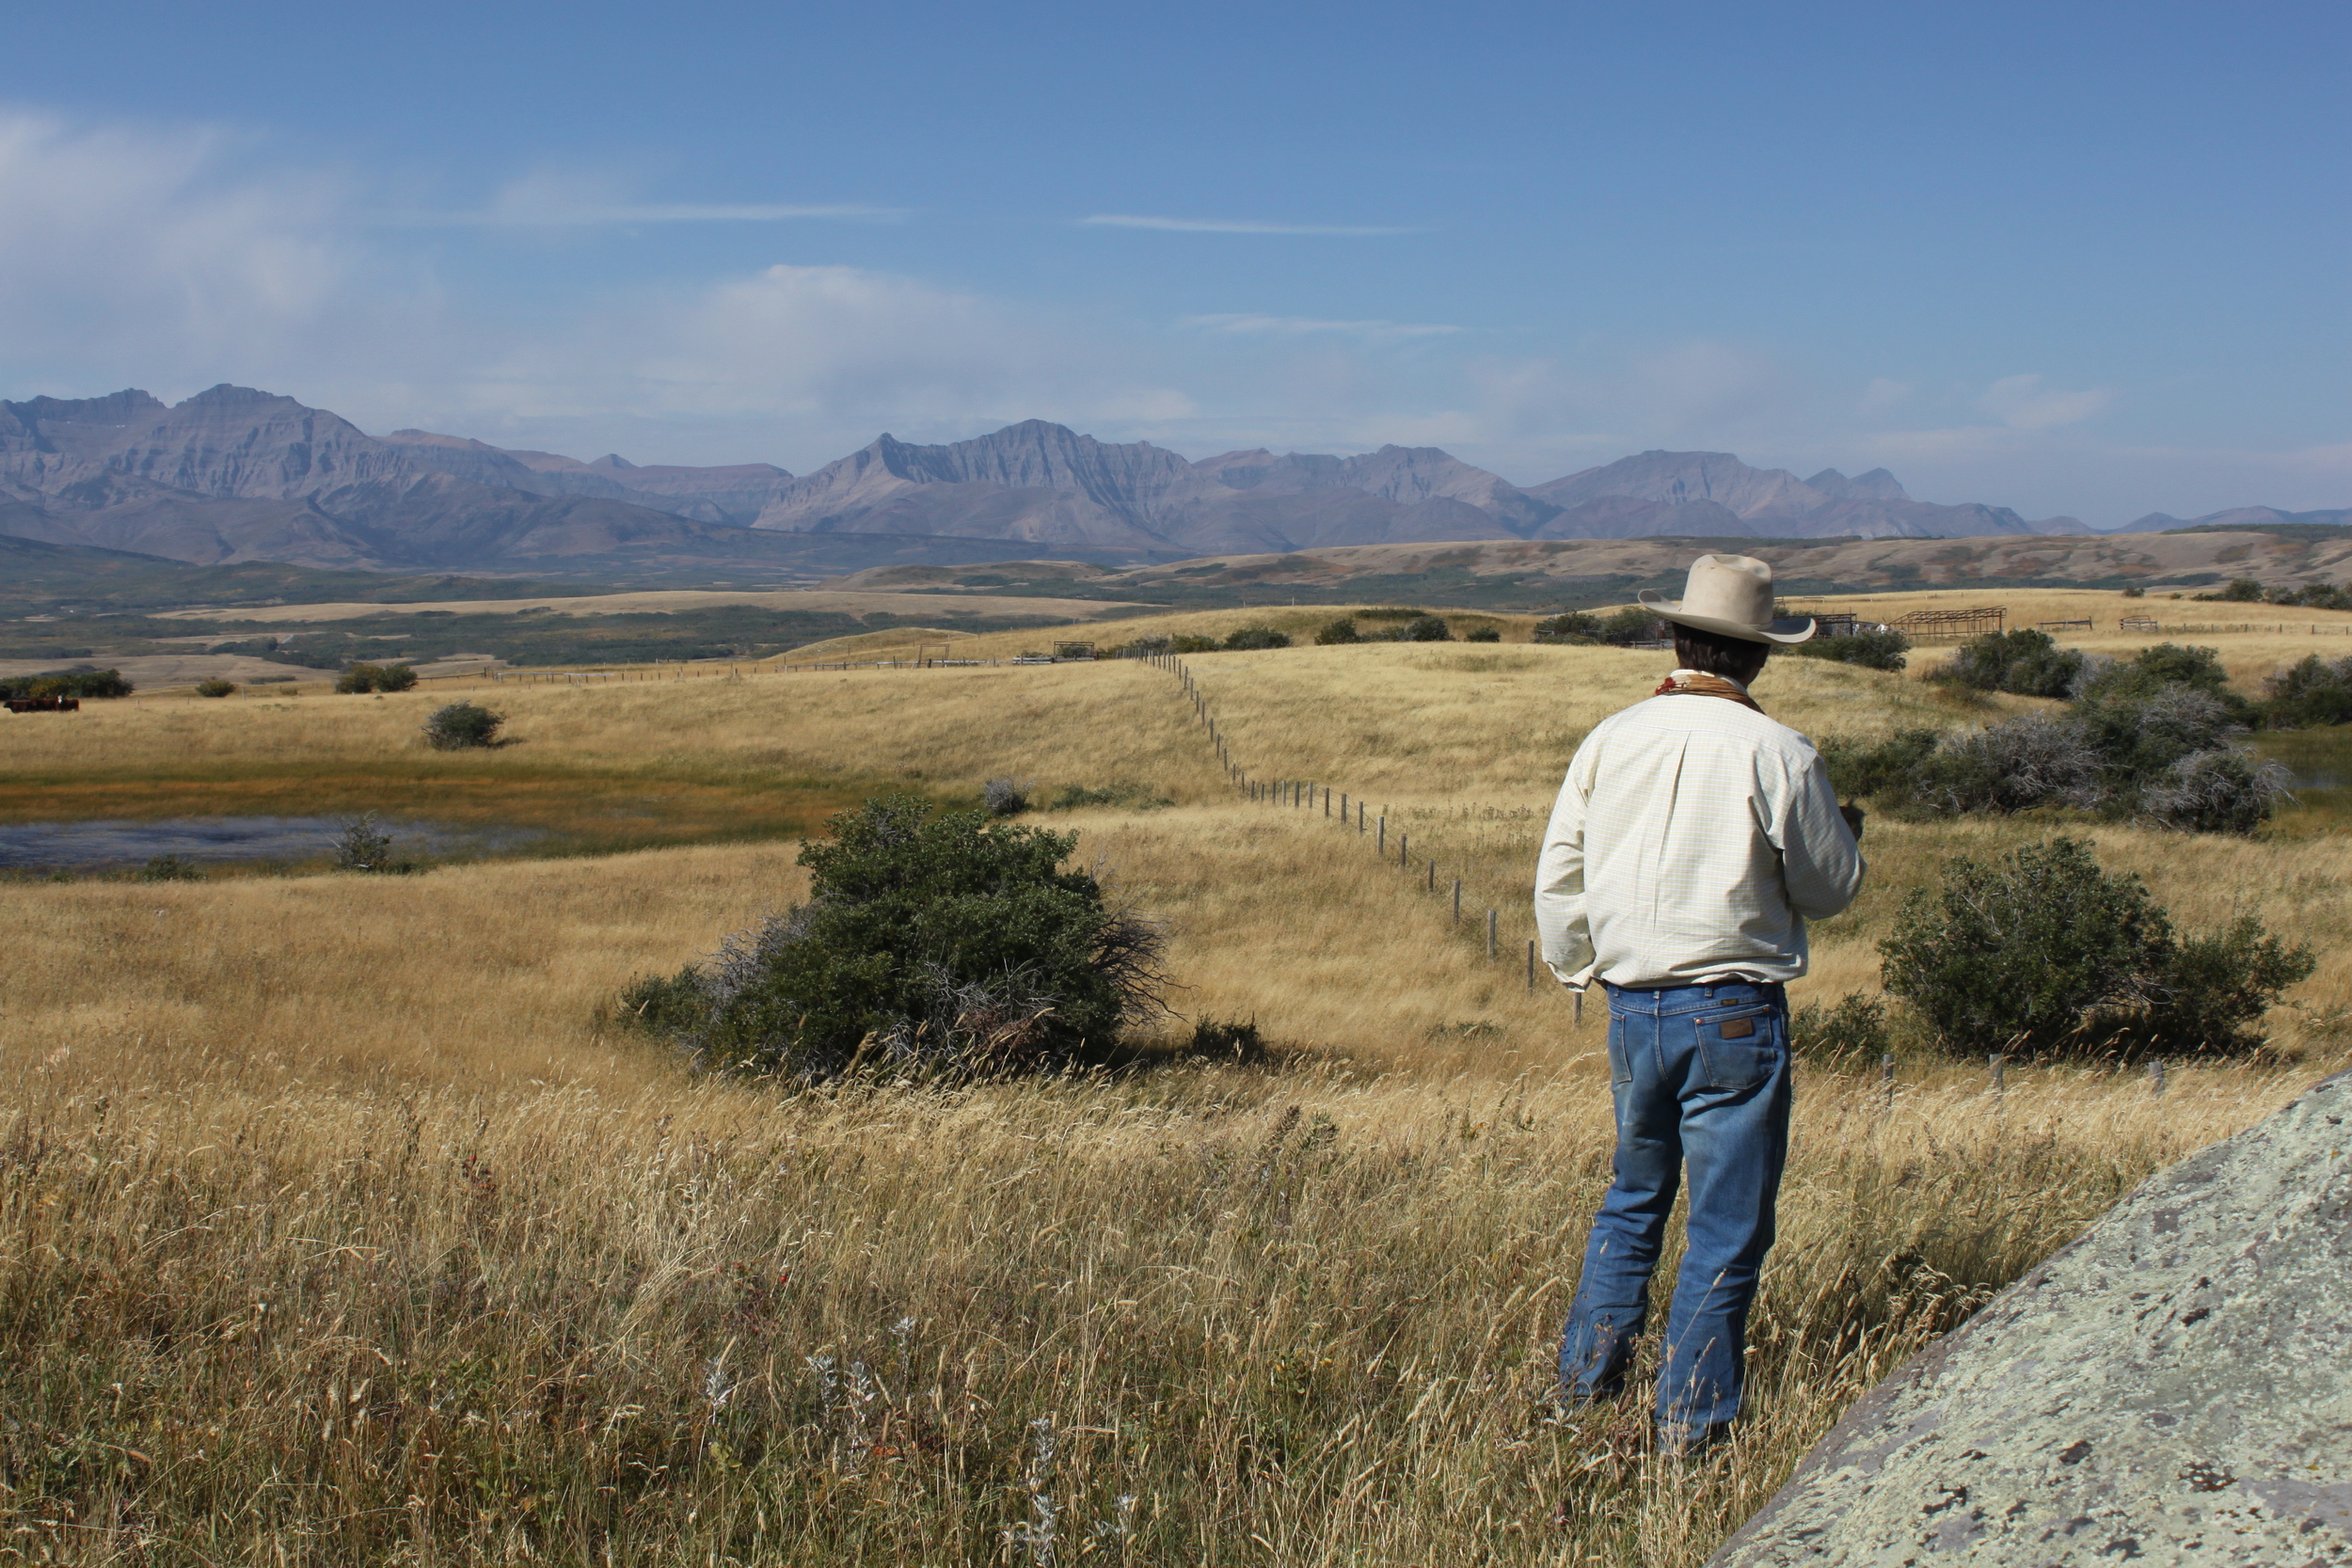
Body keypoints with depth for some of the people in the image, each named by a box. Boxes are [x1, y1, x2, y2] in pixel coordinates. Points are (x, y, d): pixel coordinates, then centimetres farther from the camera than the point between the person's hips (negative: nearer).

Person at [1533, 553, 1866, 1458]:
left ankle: (1586, 1379, 26)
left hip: (1630, 1008, 5)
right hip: (1732, 1014, -4)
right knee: (1727, 1224, 5)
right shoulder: (1778, 755, -11)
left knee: (1633, 1195, 23)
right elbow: (1828, 892, 0)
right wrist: (1846, 832, 20)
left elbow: (1557, 878, 7)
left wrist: (1578, 973, 22)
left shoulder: (1610, 741, 1)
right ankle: (1692, 1424, 9)